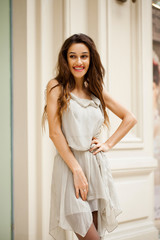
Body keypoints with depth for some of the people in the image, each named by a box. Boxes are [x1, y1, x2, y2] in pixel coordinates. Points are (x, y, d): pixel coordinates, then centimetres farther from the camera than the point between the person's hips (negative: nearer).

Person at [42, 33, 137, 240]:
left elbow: (130, 118, 21)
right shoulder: (56, 87, 1)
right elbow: (54, 132, -7)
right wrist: (77, 170, -13)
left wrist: (108, 144, 7)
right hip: (69, 164, -4)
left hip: (97, 166, 5)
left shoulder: (97, 90, 13)